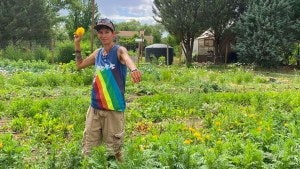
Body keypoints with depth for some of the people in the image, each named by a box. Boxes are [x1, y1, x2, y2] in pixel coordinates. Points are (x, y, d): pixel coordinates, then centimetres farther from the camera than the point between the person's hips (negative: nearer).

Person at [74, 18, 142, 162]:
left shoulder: (119, 50, -8)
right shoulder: (98, 53, 9)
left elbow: (127, 59, -33)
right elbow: (80, 65, 25)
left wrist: (133, 69, -56)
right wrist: (77, 44, 14)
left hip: (114, 108, -5)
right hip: (95, 107, 5)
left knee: (113, 148, 5)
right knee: (88, 147, 11)